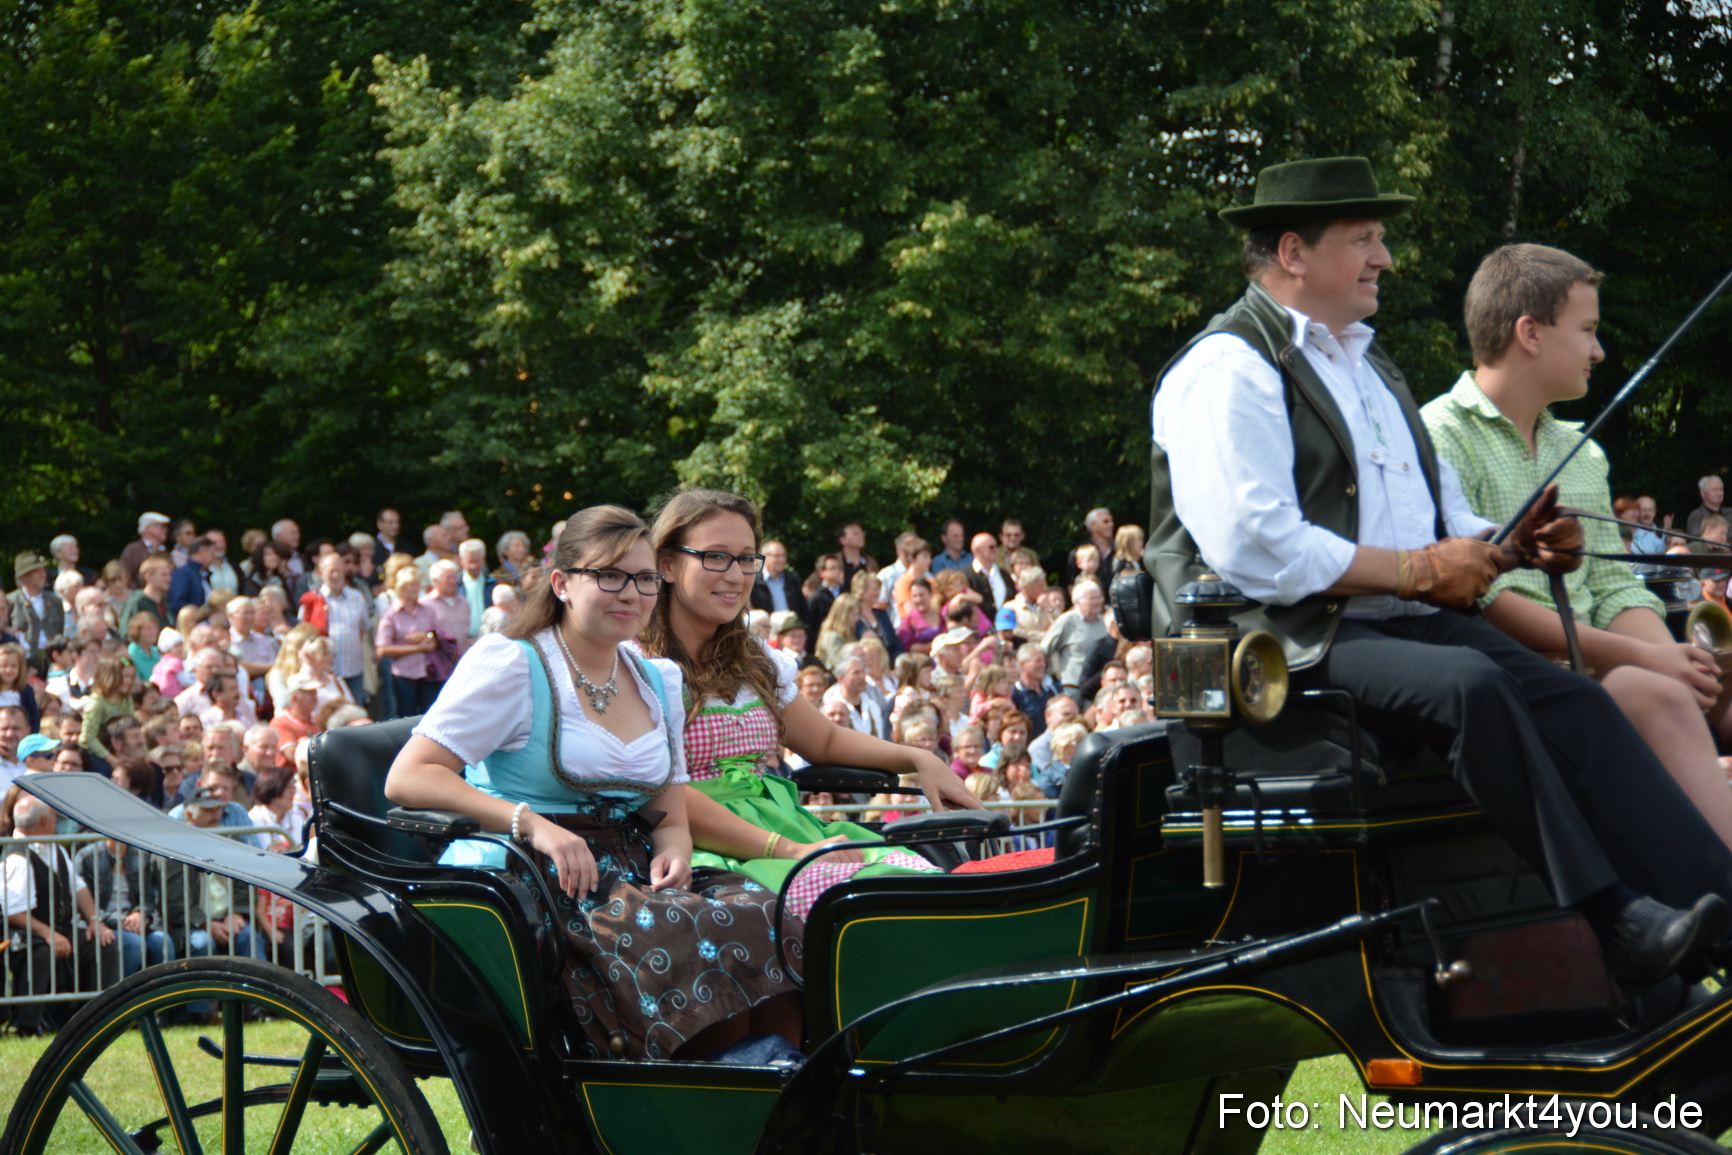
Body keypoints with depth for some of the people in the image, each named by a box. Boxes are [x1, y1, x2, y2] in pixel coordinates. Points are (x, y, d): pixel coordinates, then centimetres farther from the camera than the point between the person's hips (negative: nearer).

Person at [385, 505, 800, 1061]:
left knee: (761, 914, -26)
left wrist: (674, 850, -3)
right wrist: (530, 823, -23)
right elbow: (407, 779, -11)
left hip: (634, 876, 6)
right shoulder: (509, 664, 0)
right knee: (694, 939, -33)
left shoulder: (658, 681, 21)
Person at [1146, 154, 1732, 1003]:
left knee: (1575, 704, -15)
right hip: (1288, 643, -8)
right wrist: (1416, 571, -14)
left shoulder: (1365, 364, 25)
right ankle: (1615, 927, -36)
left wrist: (1516, 542, 7)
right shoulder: (1229, 370, -7)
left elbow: (1443, 507, 30)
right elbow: (1251, 550, -19)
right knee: (1467, 684, -34)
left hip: (1403, 617, 9)